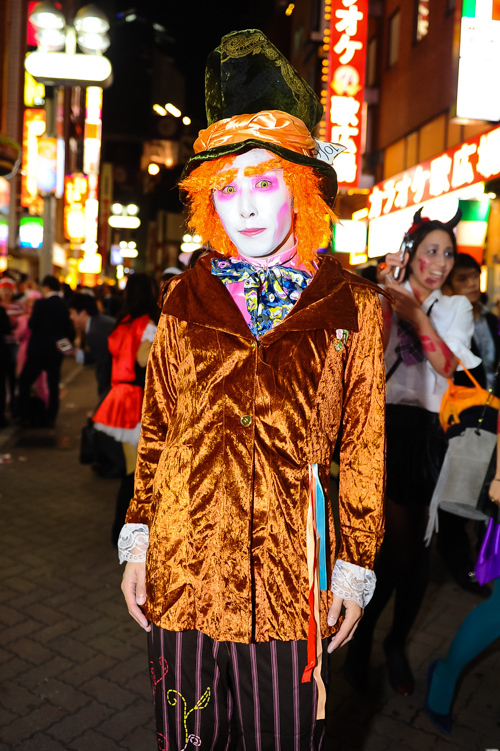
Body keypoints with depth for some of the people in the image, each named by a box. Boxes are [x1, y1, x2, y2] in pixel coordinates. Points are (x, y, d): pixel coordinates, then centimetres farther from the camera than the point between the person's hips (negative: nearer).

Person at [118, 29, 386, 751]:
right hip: (181, 563, 2)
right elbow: (157, 427, 7)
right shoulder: (187, 298, 4)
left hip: (289, 567, -1)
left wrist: (354, 566, 2)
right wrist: (138, 540, 5)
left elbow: (365, 448, 2)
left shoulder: (351, 305, -1)